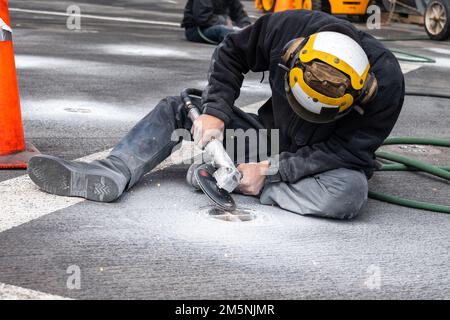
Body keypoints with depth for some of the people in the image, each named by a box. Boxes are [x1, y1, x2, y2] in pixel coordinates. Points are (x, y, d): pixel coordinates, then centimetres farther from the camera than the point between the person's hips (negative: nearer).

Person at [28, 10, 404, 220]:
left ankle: (235, 184, -26)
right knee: (179, 106, -6)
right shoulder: (288, 28, -23)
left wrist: (271, 171, -28)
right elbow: (232, 54, -7)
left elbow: (350, 151, -25)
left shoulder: (386, 81, -29)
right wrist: (215, 111, -20)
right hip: (272, 135, 3)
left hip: (326, 161, -3)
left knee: (350, 193, -39)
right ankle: (110, 175, -25)